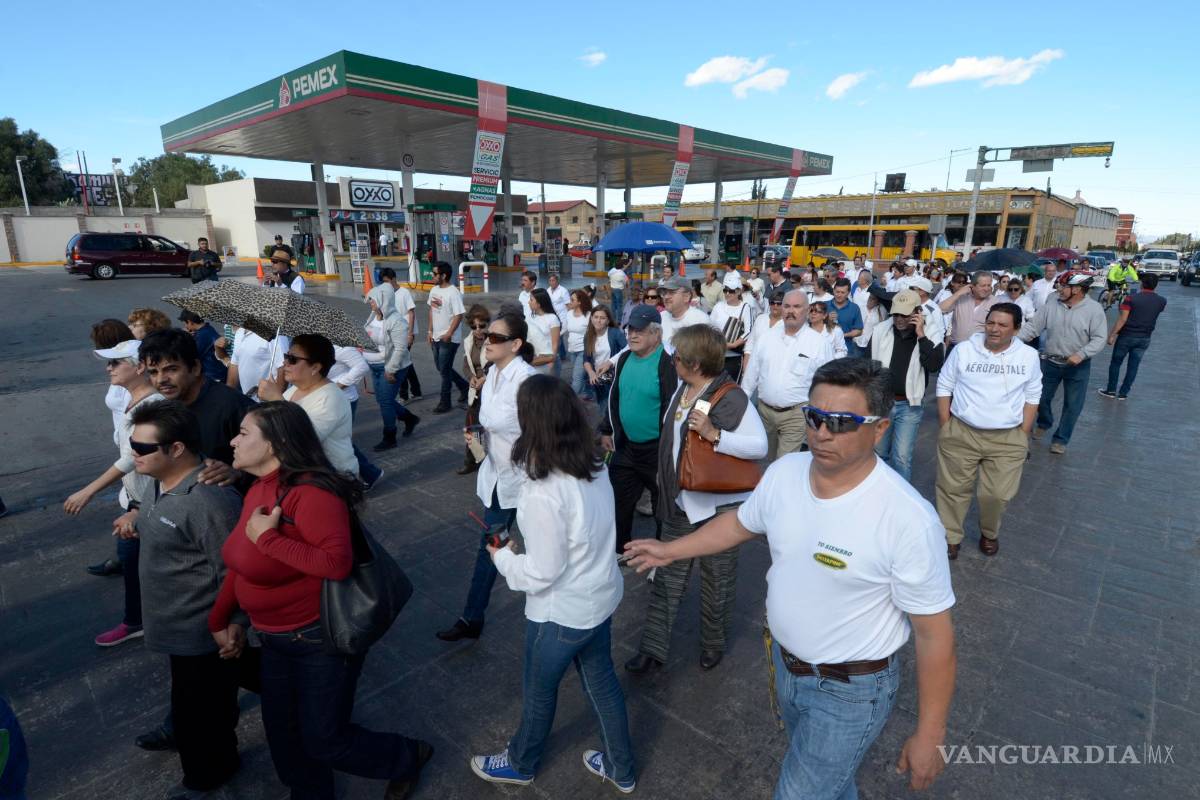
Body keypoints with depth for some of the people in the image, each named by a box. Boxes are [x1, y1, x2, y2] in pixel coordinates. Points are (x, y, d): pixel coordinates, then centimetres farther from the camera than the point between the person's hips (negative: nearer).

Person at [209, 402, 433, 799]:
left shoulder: (309, 493, -28)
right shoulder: (258, 489, 1)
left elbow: (338, 563, -35)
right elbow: (242, 562, 10)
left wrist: (268, 537, -30)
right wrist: (218, 618, 12)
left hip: (322, 637, -8)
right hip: (275, 639, 8)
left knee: (324, 740, 8)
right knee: (284, 736, 22)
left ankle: (407, 758, 34)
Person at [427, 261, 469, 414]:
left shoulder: (453, 292, -17)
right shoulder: (434, 290, 8)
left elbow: (459, 315, -20)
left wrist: (449, 334, -22)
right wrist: (430, 331, 11)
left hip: (449, 339, -8)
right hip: (436, 337, 8)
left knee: (445, 370, -1)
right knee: (441, 368, 16)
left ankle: (444, 402, 11)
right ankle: (464, 387, 33)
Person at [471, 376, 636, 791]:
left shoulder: (543, 494, -33)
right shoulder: (595, 465, -10)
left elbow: (541, 573, -25)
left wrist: (502, 557, -8)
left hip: (562, 612, -6)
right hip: (601, 595, 7)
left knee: (539, 690, 21)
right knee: (602, 682, 26)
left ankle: (521, 763, 50)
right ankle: (620, 768, 47)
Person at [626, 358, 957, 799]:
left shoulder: (908, 518, -30)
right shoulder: (784, 471, -13)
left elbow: (934, 633, -20)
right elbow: (740, 523, 6)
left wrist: (929, 737, -13)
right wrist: (669, 550, 14)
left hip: (850, 690, -5)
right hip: (786, 663, 6)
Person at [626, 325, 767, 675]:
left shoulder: (731, 397, -20)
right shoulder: (683, 388, 2)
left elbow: (759, 446, -24)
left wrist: (714, 434, -31)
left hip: (719, 505, -7)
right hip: (681, 501, 7)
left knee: (716, 580, 12)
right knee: (668, 575, 13)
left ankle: (713, 644, 34)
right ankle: (653, 648, 24)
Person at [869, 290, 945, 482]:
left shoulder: (931, 334, -9)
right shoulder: (879, 331, -3)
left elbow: (934, 365, -24)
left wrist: (921, 335, -23)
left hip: (909, 405, -2)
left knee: (902, 457, -2)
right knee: (879, 452, 15)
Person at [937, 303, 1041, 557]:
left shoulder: (1029, 356, 0)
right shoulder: (963, 350, -5)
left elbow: (1032, 397, 7)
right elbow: (944, 387, 1)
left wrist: (1023, 435, 3)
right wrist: (945, 428, -2)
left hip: (1008, 439, 1)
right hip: (961, 433, -1)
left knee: (997, 494, 8)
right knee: (953, 489, 7)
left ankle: (990, 533, 35)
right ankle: (950, 537, 24)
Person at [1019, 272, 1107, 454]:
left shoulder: (1094, 309, -11)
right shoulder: (1051, 305, -5)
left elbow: (1099, 338, -12)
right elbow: (1032, 326, -6)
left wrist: (1081, 354, -27)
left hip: (1078, 366, -2)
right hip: (1050, 362, 2)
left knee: (1072, 406, 7)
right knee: (1042, 397, 14)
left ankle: (1060, 439, 22)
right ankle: (1044, 423, 43)